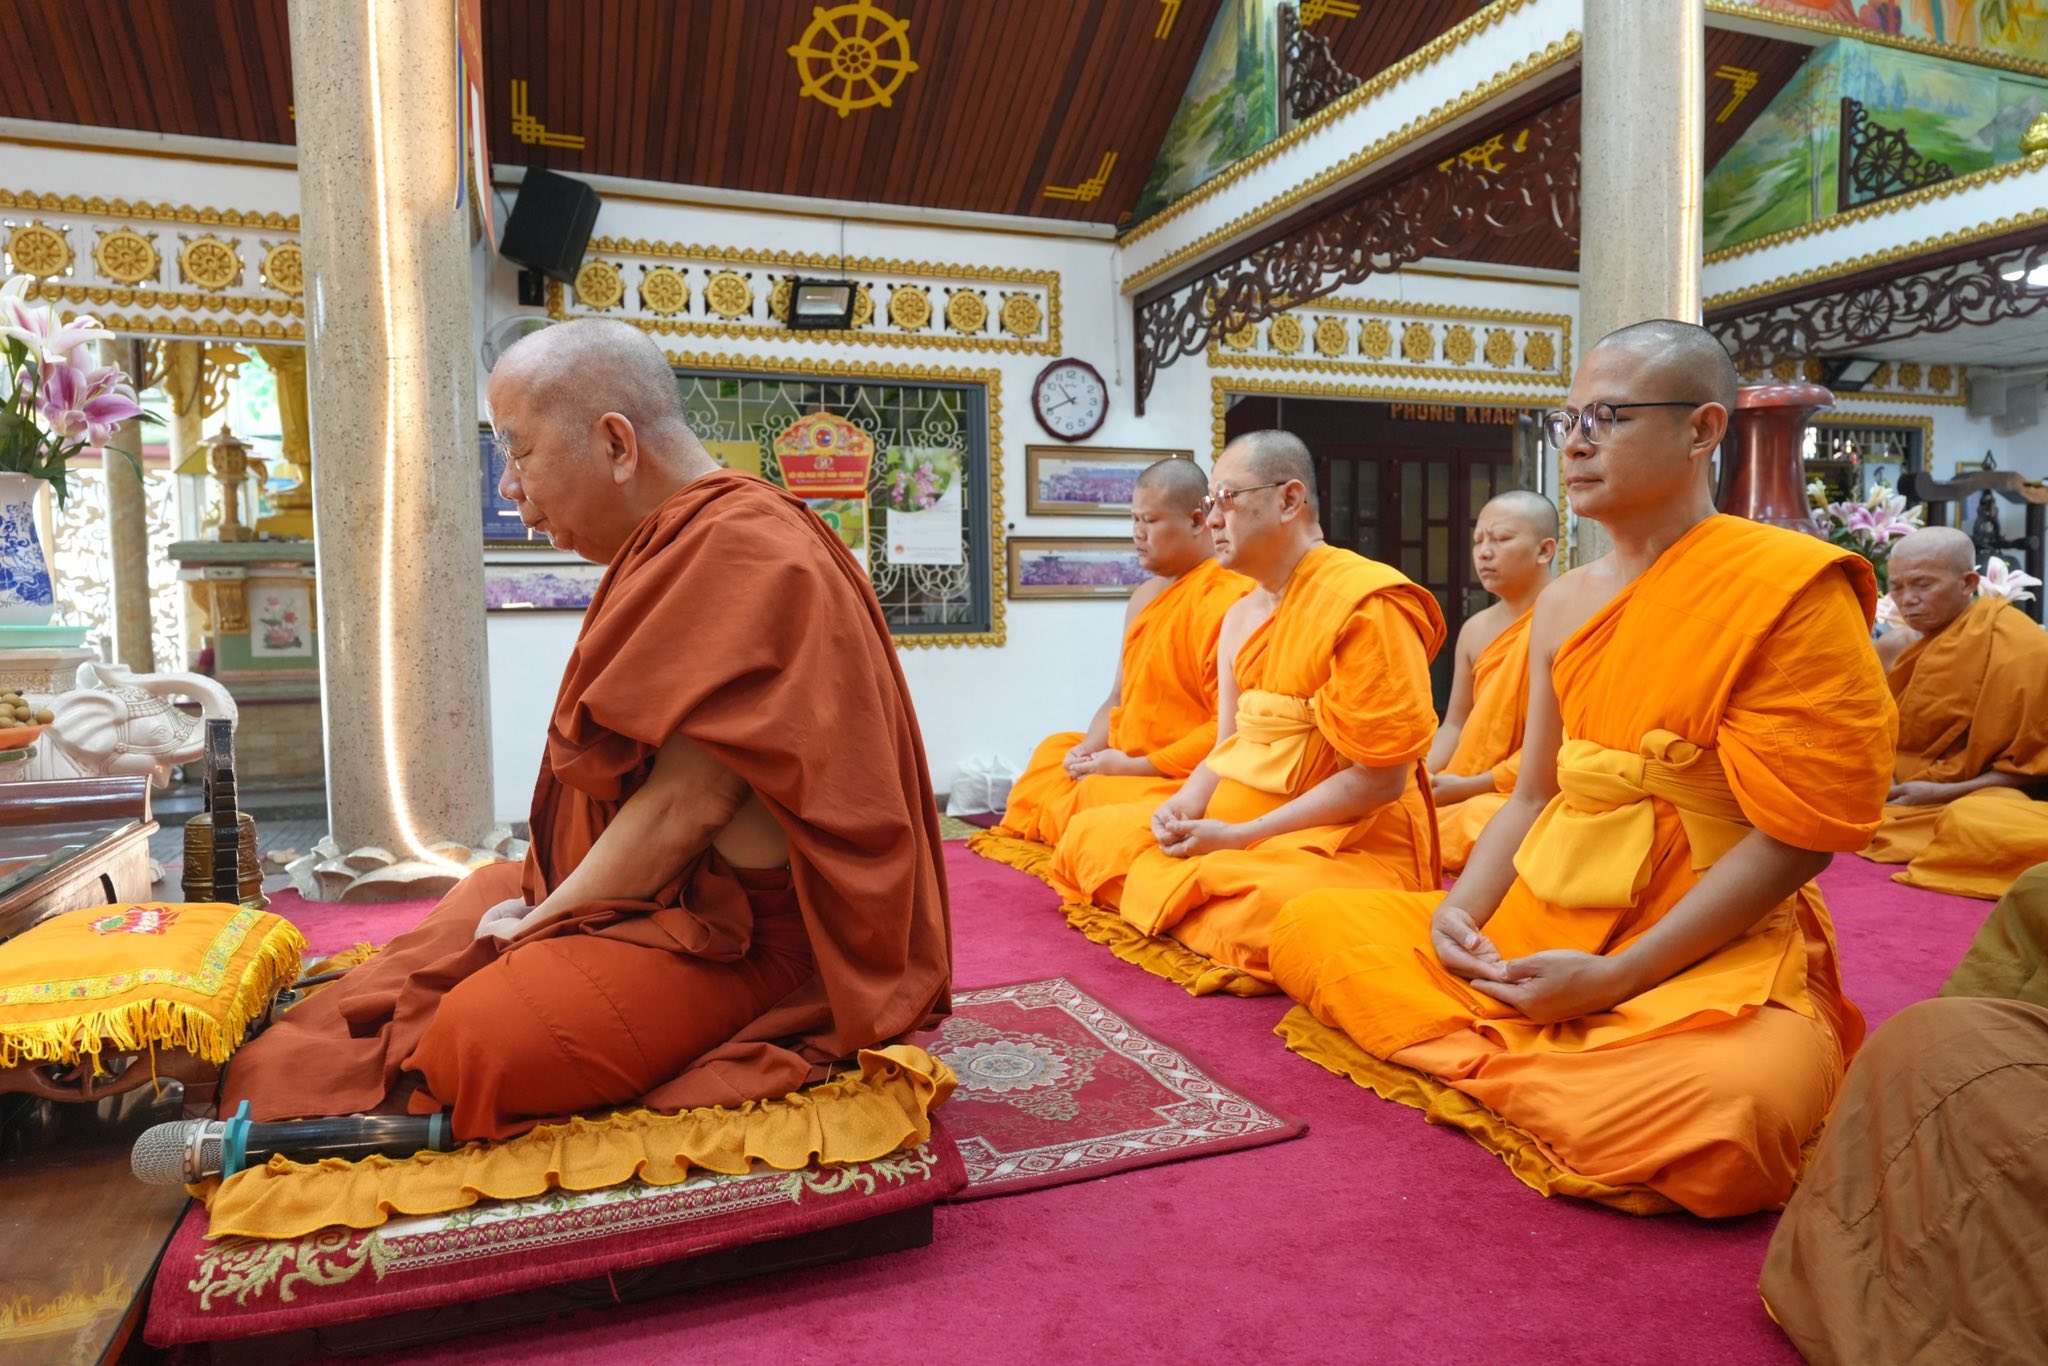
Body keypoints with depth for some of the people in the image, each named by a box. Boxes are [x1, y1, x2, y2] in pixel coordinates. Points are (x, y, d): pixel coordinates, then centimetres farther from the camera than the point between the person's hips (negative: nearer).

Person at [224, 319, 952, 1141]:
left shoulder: (738, 551, -20)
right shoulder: (679, 548, 14)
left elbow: (683, 806, -22)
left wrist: (543, 922, -10)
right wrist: (545, 906, 8)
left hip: (733, 928, -11)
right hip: (667, 895, 11)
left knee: (483, 1039, -25)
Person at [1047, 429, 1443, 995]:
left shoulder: (1365, 603, -14)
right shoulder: (1241, 614, 14)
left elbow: (1381, 779, -18)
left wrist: (1237, 837, -18)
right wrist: (1184, 806, -9)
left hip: (1349, 841, -8)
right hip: (1235, 827, 8)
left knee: (1264, 907, -39)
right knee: (1087, 837, 4)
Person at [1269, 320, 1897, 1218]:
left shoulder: (1788, 588, -11)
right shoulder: (1564, 604, 9)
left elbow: (1793, 837, -14)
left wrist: (1615, 977, -19)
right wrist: (1461, 909, -7)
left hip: (1713, 958, -5)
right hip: (1532, 932, 6)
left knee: (1719, 1114, -37)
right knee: (1311, 926, -2)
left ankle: (1472, 1063, -9)